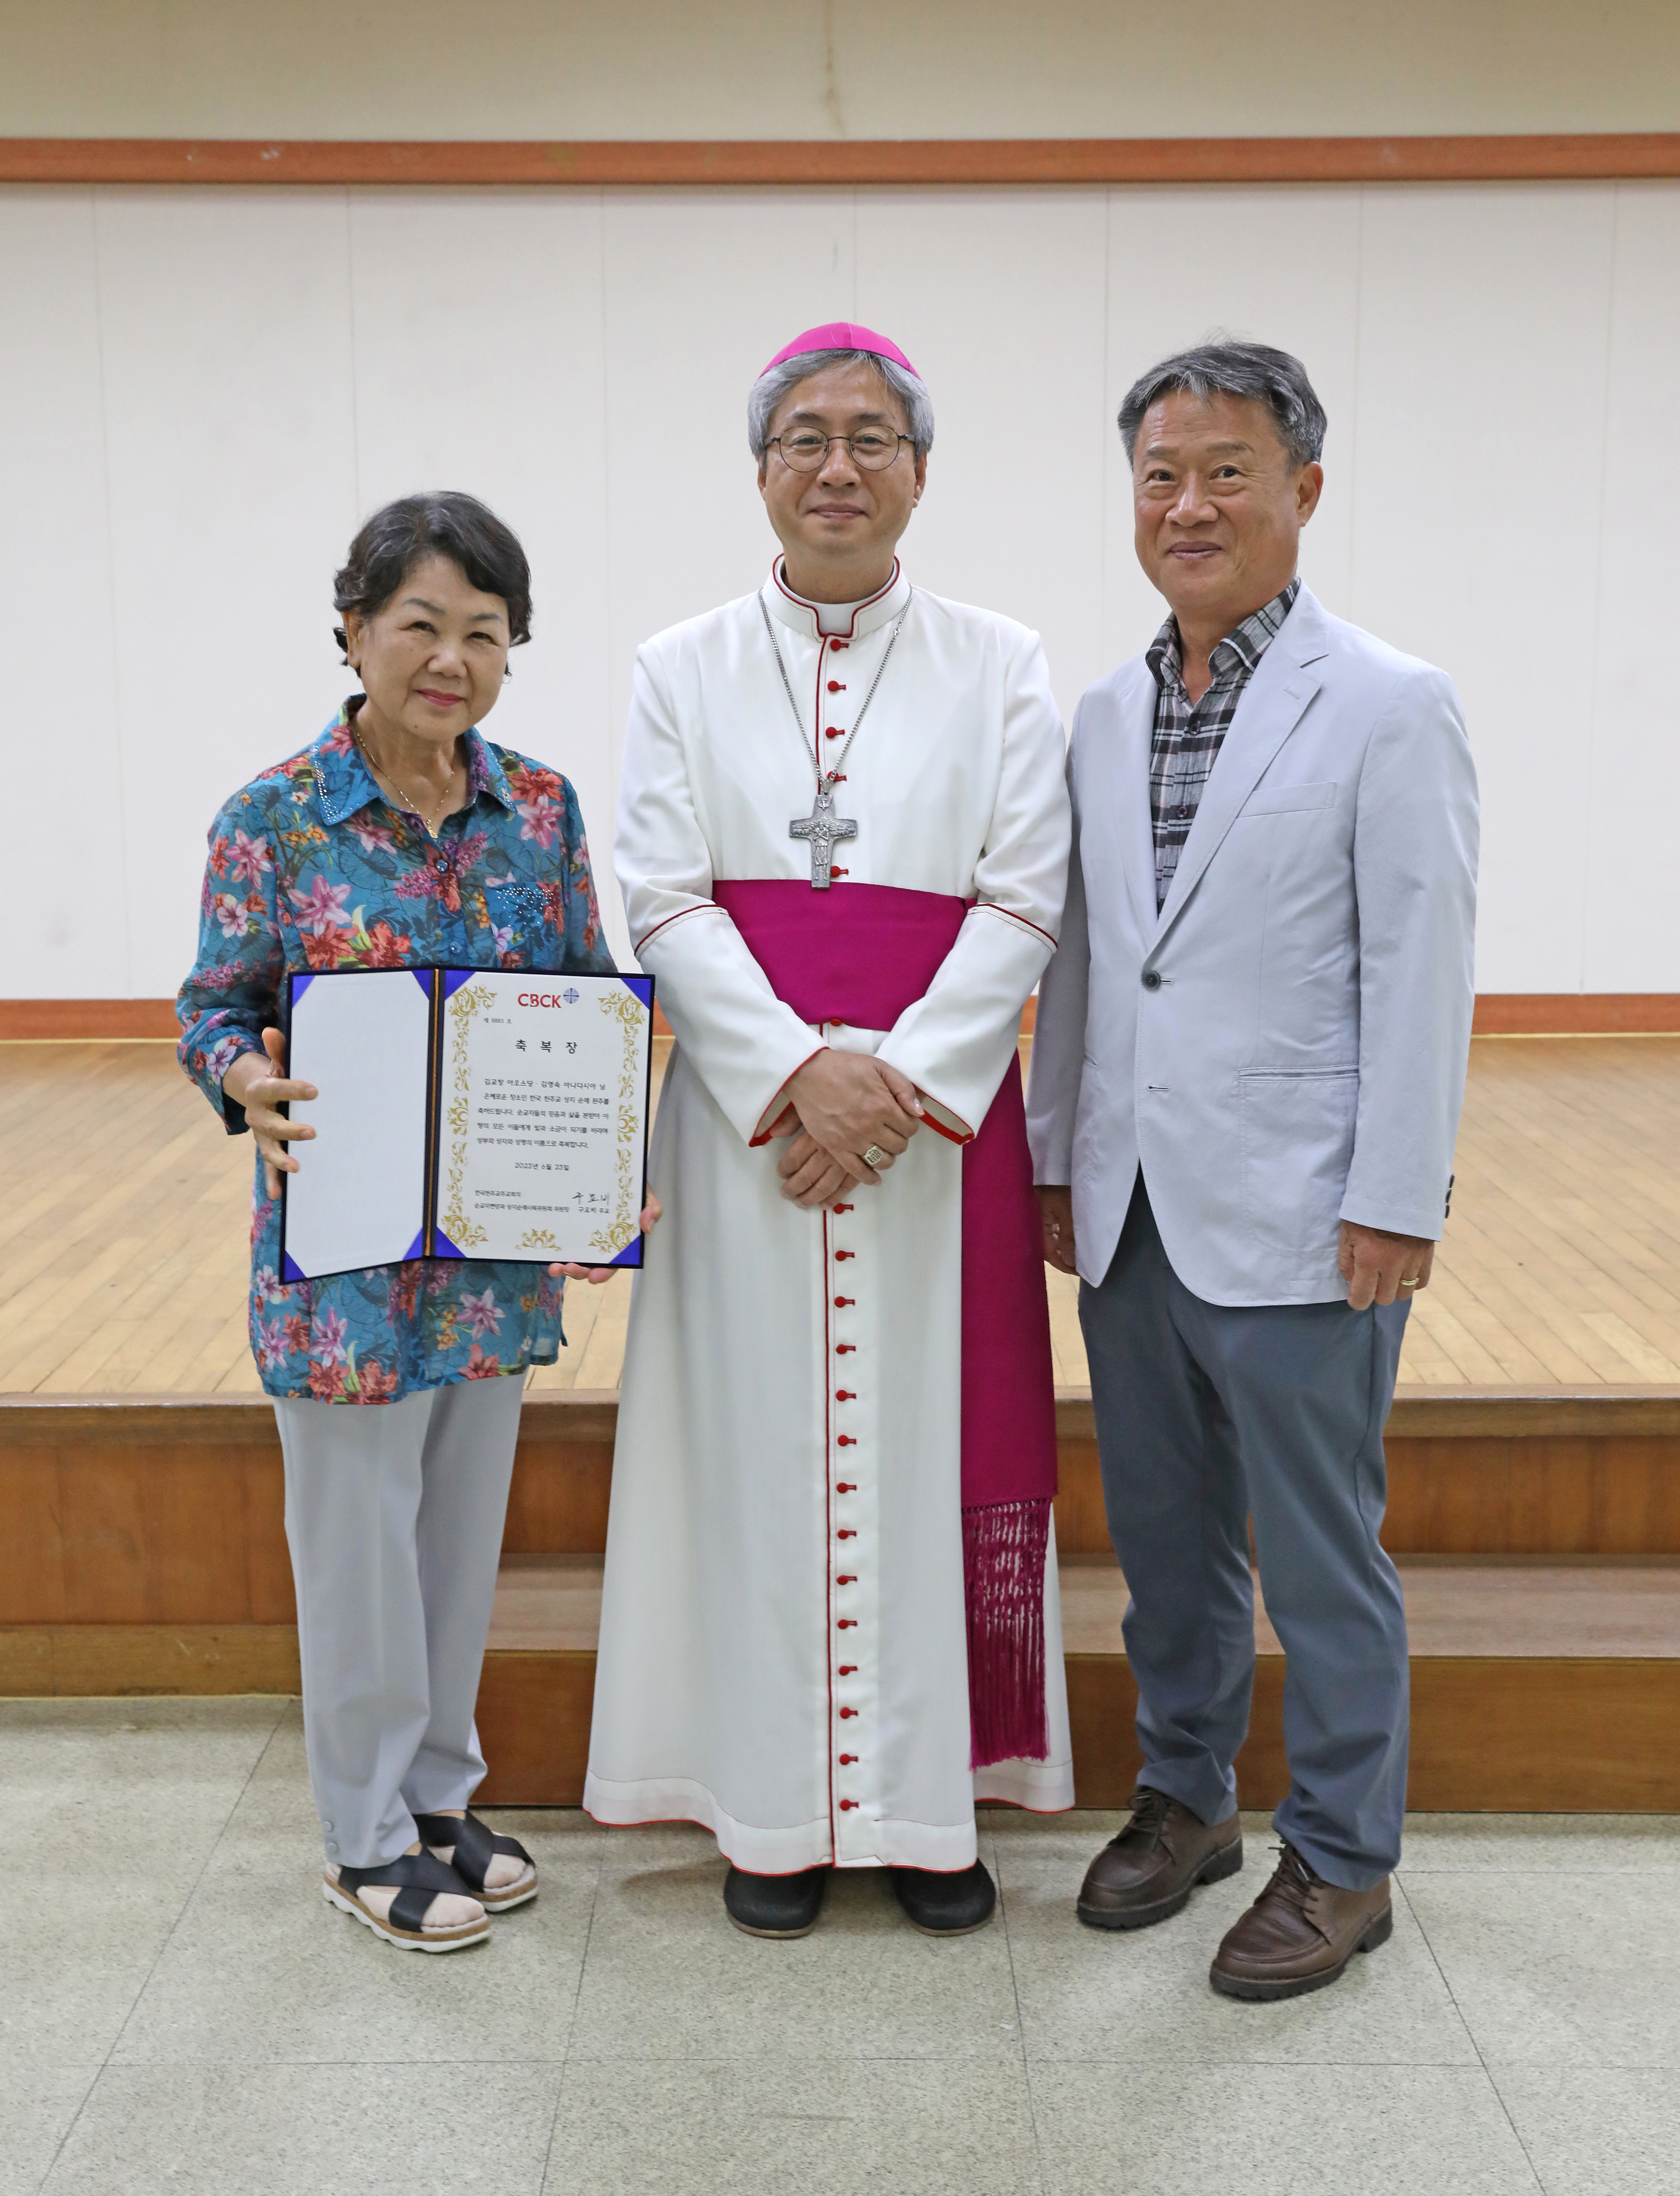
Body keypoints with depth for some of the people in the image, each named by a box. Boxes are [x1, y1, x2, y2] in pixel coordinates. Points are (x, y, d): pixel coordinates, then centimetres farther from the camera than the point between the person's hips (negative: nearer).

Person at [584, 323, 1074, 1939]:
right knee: (763, 1450, 5)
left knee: (929, 1450, 5)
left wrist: (899, 1082, -15)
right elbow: (666, 903, -2)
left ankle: (929, 1802, 20)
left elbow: (1022, 903, -2)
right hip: (750, 1116, 0)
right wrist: (805, 1069, -16)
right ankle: (774, 1810, 19)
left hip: (942, 1113, 0)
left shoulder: (999, 669, 6)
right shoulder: (682, 673, 7)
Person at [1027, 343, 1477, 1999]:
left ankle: (1340, 1860, 24)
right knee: (1165, 1536, 17)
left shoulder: (1390, 708, -7)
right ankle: (1183, 1798, 35)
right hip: (1131, 1214, 6)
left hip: (1296, 1223, -5)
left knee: (1320, 1556, 6)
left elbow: (1420, 975, -10)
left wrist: (1397, 1208, -14)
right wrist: (1057, 1162, 11)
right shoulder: (1103, 716, 10)